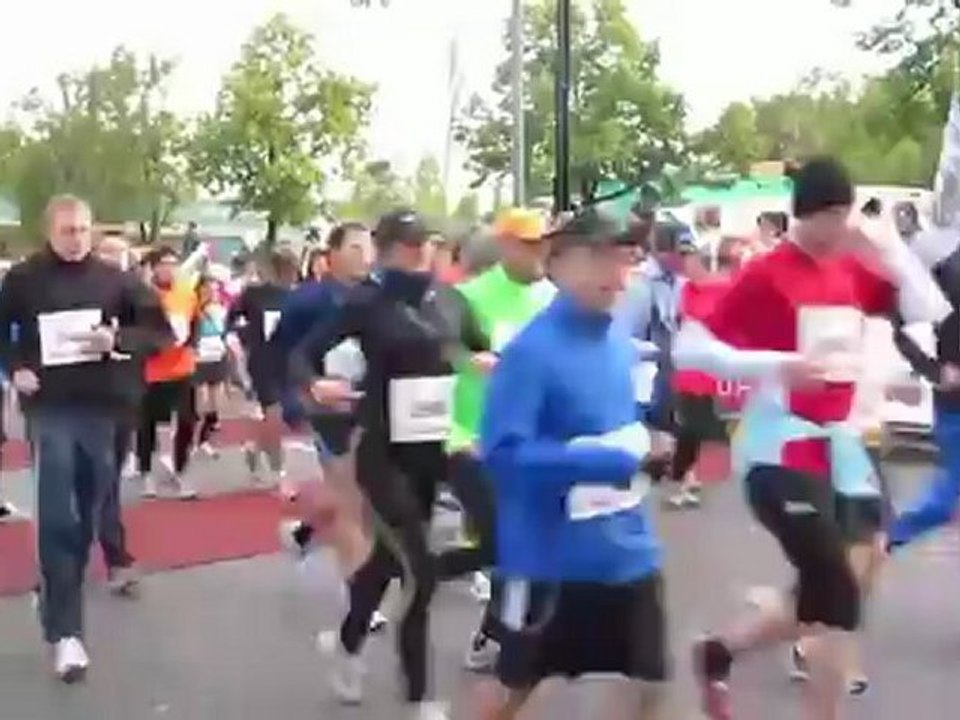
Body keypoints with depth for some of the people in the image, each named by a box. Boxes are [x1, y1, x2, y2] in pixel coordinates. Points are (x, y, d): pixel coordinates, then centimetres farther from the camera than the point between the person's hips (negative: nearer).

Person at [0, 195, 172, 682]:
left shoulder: (113, 279, 3)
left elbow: (160, 329, 3)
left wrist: (118, 340, -14)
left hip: (103, 406, 3)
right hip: (50, 408, -2)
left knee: (89, 508, 12)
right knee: (56, 515, -10)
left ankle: (62, 591, 33)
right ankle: (64, 630, -10)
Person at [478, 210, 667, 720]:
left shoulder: (620, 341, 4)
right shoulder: (531, 350, -17)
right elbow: (502, 453, -24)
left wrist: (639, 445, 2)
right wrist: (605, 461, -23)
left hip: (627, 547, 6)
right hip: (550, 553, -6)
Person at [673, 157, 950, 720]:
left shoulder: (854, 270, 9)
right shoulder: (766, 274, -12)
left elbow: (930, 311, 5)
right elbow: (689, 349, -16)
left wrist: (890, 247, -4)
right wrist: (776, 364, -26)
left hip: (835, 447, 8)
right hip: (783, 453, -8)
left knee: (821, 596, 14)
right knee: (839, 598, -10)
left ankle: (720, 652, 34)